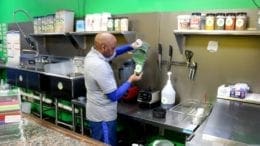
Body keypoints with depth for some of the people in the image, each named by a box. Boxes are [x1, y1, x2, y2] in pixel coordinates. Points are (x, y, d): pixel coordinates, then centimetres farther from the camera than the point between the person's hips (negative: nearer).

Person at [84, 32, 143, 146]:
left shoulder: (92, 54, -1)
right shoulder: (100, 66, -30)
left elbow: (113, 53, 17)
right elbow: (114, 96, -24)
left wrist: (131, 46, 3)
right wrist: (130, 81, -12)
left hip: (96, 114, 9)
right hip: (103, 117, -9)